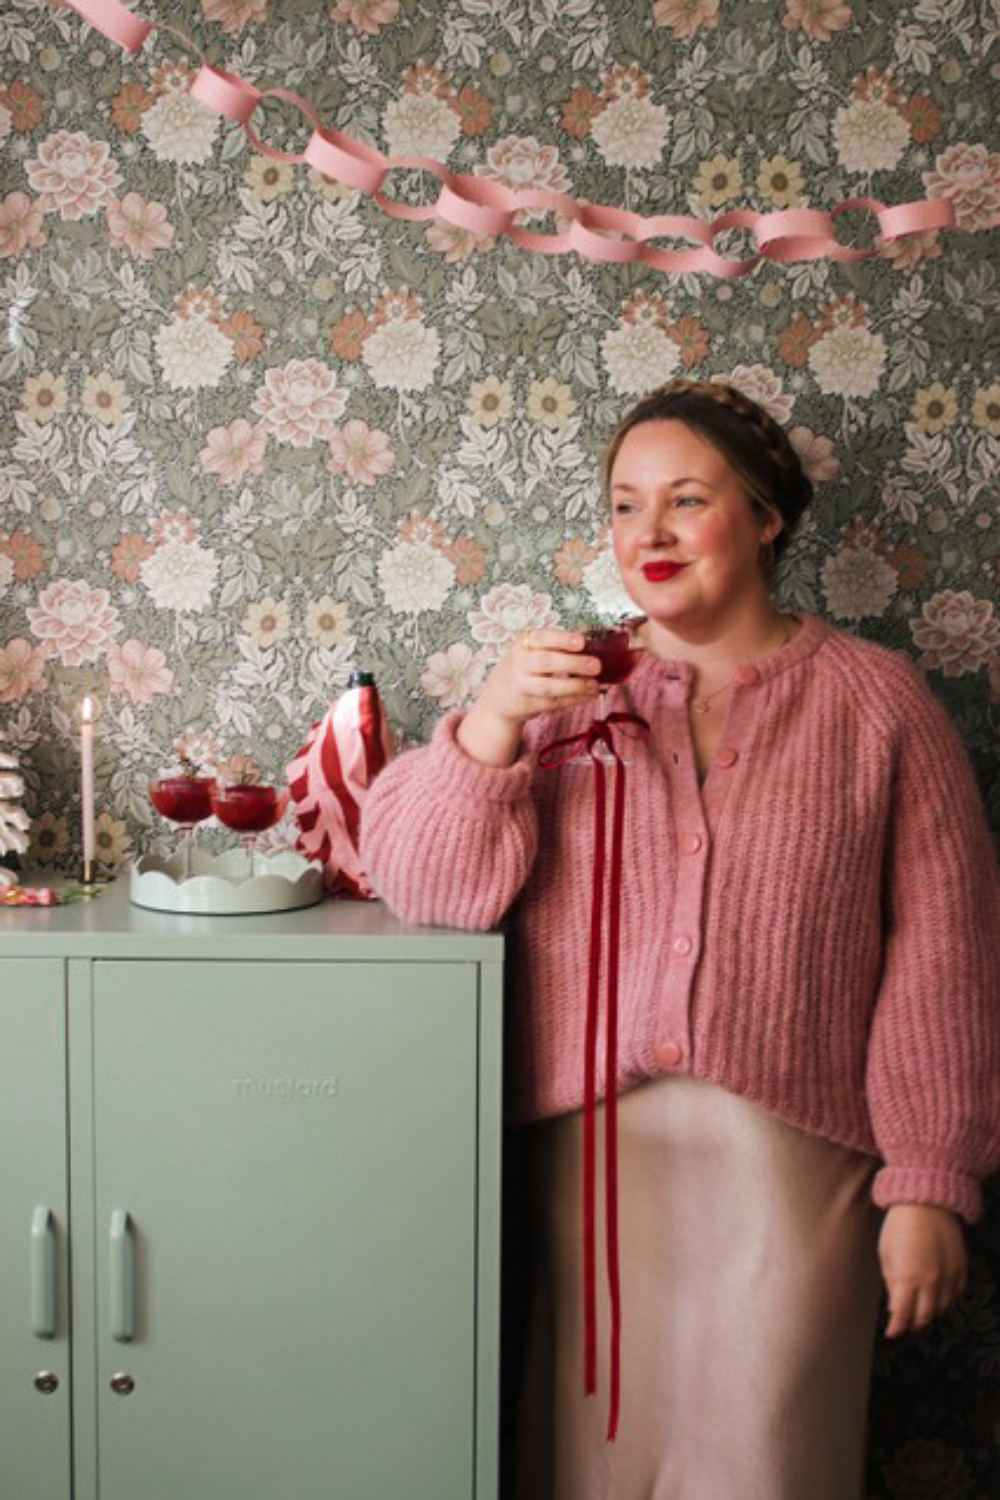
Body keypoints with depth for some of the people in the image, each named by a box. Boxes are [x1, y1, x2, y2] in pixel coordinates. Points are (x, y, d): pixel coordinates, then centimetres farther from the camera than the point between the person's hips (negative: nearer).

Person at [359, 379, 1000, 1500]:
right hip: (588, 1146, 2)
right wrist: (492, 720, -19)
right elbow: (429, 885, -3)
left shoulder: (876, 700, 1)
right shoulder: (568, 690, 5)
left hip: (791, 1155, -1)